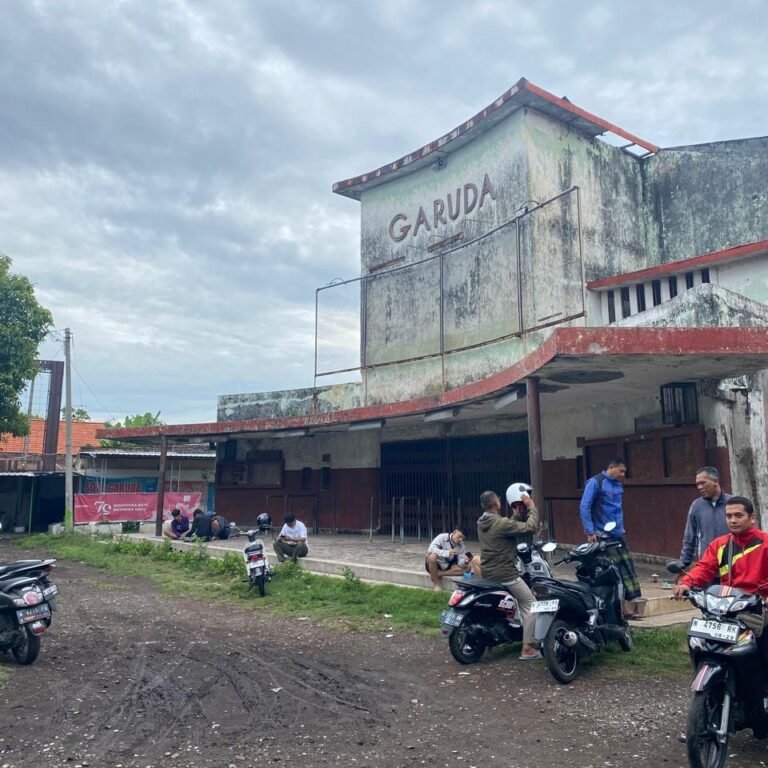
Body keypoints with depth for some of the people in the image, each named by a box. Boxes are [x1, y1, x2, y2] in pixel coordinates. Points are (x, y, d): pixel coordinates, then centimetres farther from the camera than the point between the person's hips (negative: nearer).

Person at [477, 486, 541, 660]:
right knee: (530, 605, 3)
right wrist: (531, 507, -9)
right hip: (504, 574, -9)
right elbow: (530, 526, -21)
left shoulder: (481, 523, 5)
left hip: (487, 573, 9)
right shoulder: (502, 523, -23)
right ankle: (527, 648, 2)